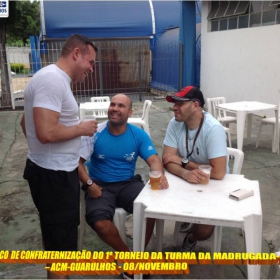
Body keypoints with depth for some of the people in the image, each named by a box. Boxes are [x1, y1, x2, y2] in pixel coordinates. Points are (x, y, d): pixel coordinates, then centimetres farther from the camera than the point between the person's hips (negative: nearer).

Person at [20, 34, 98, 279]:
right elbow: (46, 133, -31)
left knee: (56, 236, 26)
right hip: (54, 175, -11)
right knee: (60, 241, 5)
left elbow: (26, 123, 21)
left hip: (56, 171, 11)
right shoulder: (53, 79, -20)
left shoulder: (54, 78, 12)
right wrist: (81, 128, -15)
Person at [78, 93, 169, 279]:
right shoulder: (95, 133, -4)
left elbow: (154, 160, -7)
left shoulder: (139, 135, 0)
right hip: (100, 186, -1)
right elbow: (78, 161, -3)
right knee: (99, 222, -30)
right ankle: (128, 255, 1)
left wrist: (159, 175, -30)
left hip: (129, 183, 1)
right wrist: (89, 184, -17)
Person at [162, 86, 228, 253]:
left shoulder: (213, 129, -25)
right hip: (186, 182, 5)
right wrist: (185, 173, -34)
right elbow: (168, 161, -12)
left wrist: (183, 162, -19)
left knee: (203, 231, -20)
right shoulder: (175, 124, -10)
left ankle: (191, 238, 20)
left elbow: (218, 173, -29)